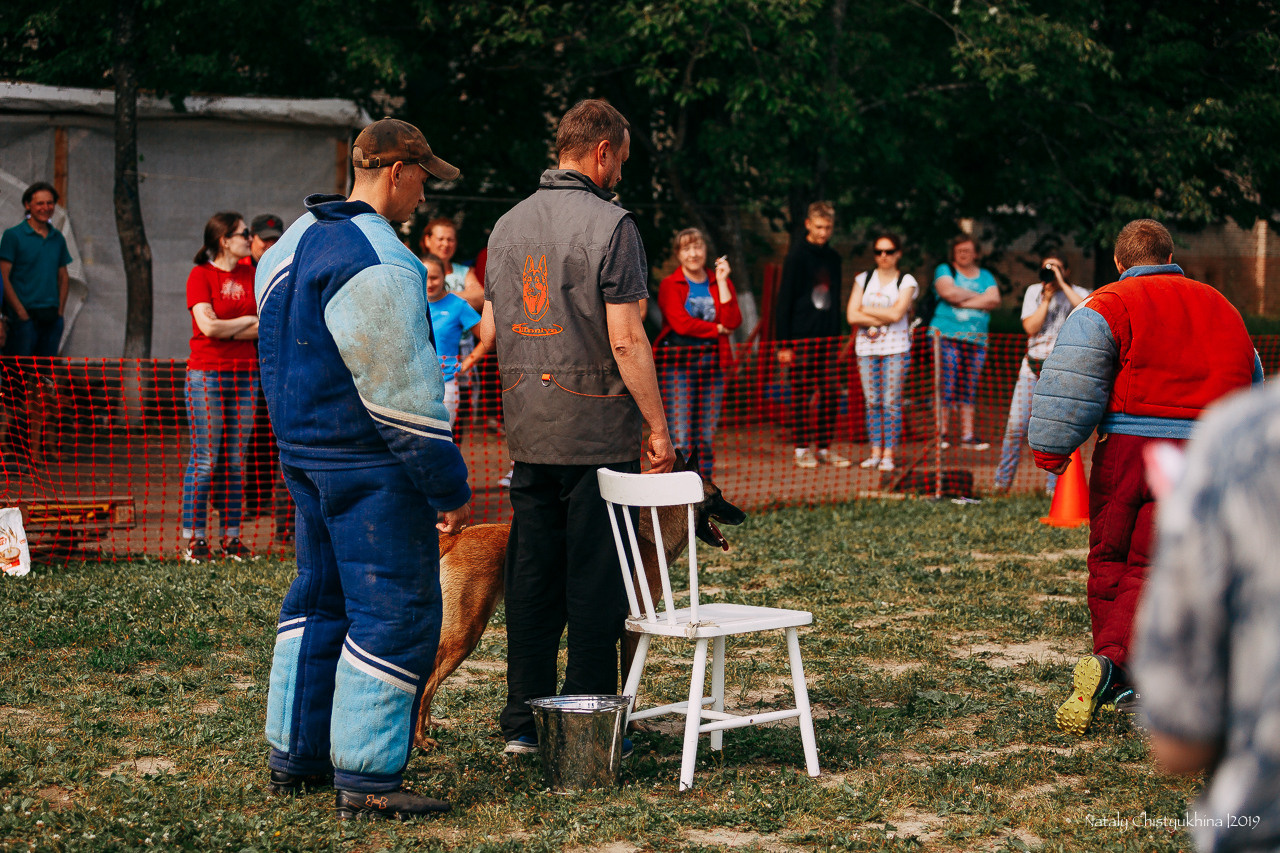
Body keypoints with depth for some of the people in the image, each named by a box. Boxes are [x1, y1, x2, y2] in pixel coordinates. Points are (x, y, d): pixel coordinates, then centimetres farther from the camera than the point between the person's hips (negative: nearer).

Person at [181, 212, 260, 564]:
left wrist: (224, 328, -8)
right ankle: (194, 538, 0)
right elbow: (208, 325, -14)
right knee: (205, 459, -5)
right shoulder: (201, 275, -3)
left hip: (245, 374, 5)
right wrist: (247, 321, -2)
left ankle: (232, 537, 10)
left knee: (236, 460, 6)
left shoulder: (250, 275, 11)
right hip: (207, 374, -5)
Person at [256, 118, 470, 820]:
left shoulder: (292, 243, 13)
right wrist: (449, 485, -15)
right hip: (370, 466, -10)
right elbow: (401, 391, -20)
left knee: (320, 598, 18)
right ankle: (366, 780, -5)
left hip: (302, 451, 10)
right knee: (395, 613, -5)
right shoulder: (379, 263, -18)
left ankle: (295, 754, 25)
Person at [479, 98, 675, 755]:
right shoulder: (609, 224, -10)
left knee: (531, 575, 10)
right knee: (596, 577, 1)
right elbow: (625, 339, -15)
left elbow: (488, 331, 15)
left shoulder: (508, 225, 11)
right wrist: (659, 427, -9)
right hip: (598, 429, -6)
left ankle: (524, 720, 13)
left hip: (527, 428, 6)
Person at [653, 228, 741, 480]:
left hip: (712, 364, 4)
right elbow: (681, 323, -14)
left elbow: (732, 322, -3)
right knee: (680, 437, -7)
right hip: (677, 363, -4)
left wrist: (722, 282, -6)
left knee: (707, 435, 6)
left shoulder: (721, 284, 12)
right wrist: (718, 329, -4)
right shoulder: (670, 285, 0)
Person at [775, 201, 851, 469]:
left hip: (827, 337, 5)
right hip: (801, 336, -5)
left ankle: (824, 447, 11)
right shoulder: (797, 256, -5)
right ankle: (802, 449, 5)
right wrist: (783, 343, -11)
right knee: (802, 395, -2)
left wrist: (837, 333, 14)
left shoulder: (833, 258, 13)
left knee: (830, 393, 4)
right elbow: (784, 300, -7)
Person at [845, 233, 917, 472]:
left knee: (891, 403, -5)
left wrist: (865, 310, -3)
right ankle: (875, 452, 7)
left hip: (895, 349, -2)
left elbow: (896, 313, -12)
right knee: (872, 403, 2)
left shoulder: (906, 281, 3)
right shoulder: (863, 280, 9)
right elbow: (852, 316, -1)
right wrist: (884, 318, -8)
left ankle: (888, 454, -1)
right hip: (866, 347, 2)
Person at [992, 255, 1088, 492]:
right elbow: (1030, 327, -2)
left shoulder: (1077, 293, 3)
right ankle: (1002, 483, 7)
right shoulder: (1034, 291, 10)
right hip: (1032, 367, 2)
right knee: (1016, 426, -3)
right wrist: (1047, 298, -8)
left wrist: (1063, 284, -16)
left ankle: (1053, 487, 4)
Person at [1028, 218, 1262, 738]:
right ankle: (1111, 663, -22)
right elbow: (1251, 387, 28)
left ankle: (1118, 686, 18)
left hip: (1127, 445, -2)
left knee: (1109, 563, 13)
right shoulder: (1221, 310, 19)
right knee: (1150, 569, 0)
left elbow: (1072, 380, -9)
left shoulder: (1108, 306, 4)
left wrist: (1052, 450, -7)